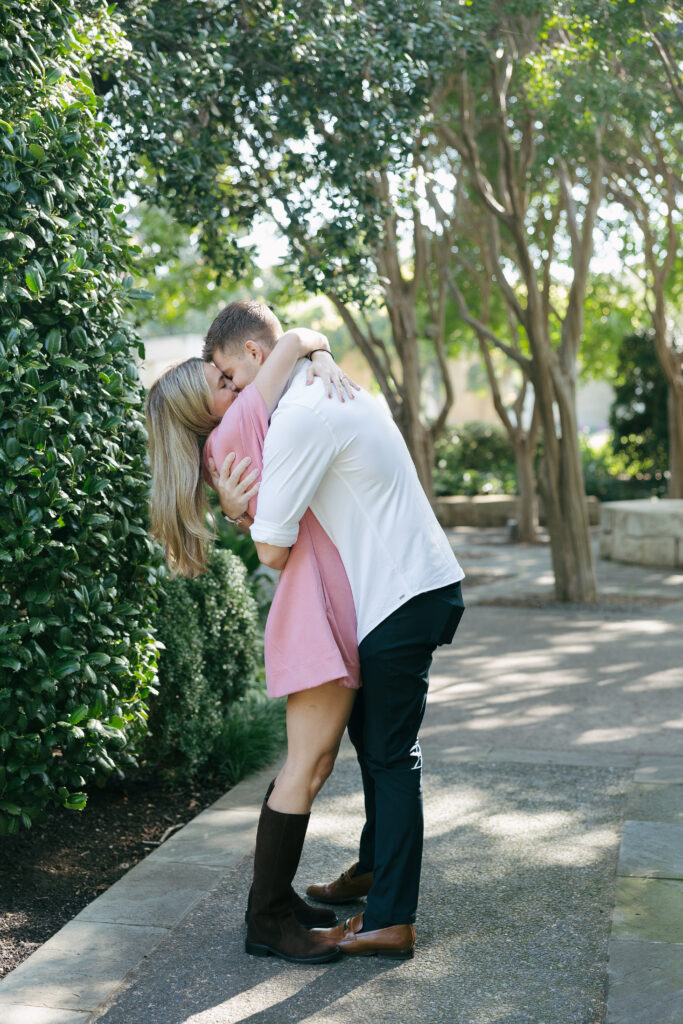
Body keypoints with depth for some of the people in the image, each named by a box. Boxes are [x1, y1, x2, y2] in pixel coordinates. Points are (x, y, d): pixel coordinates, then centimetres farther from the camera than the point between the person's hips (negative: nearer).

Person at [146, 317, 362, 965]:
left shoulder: (243, 439, 20)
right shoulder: (233, 434, -6)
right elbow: (289, 342, -9)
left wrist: (323, 364, 7)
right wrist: (316, 348, 8)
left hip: (331, 610, 10)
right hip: (312, 613, -10)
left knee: (314, 761, 13)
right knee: (307, 764, -7)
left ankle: (276, 896, 22)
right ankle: (266, 919, 1)